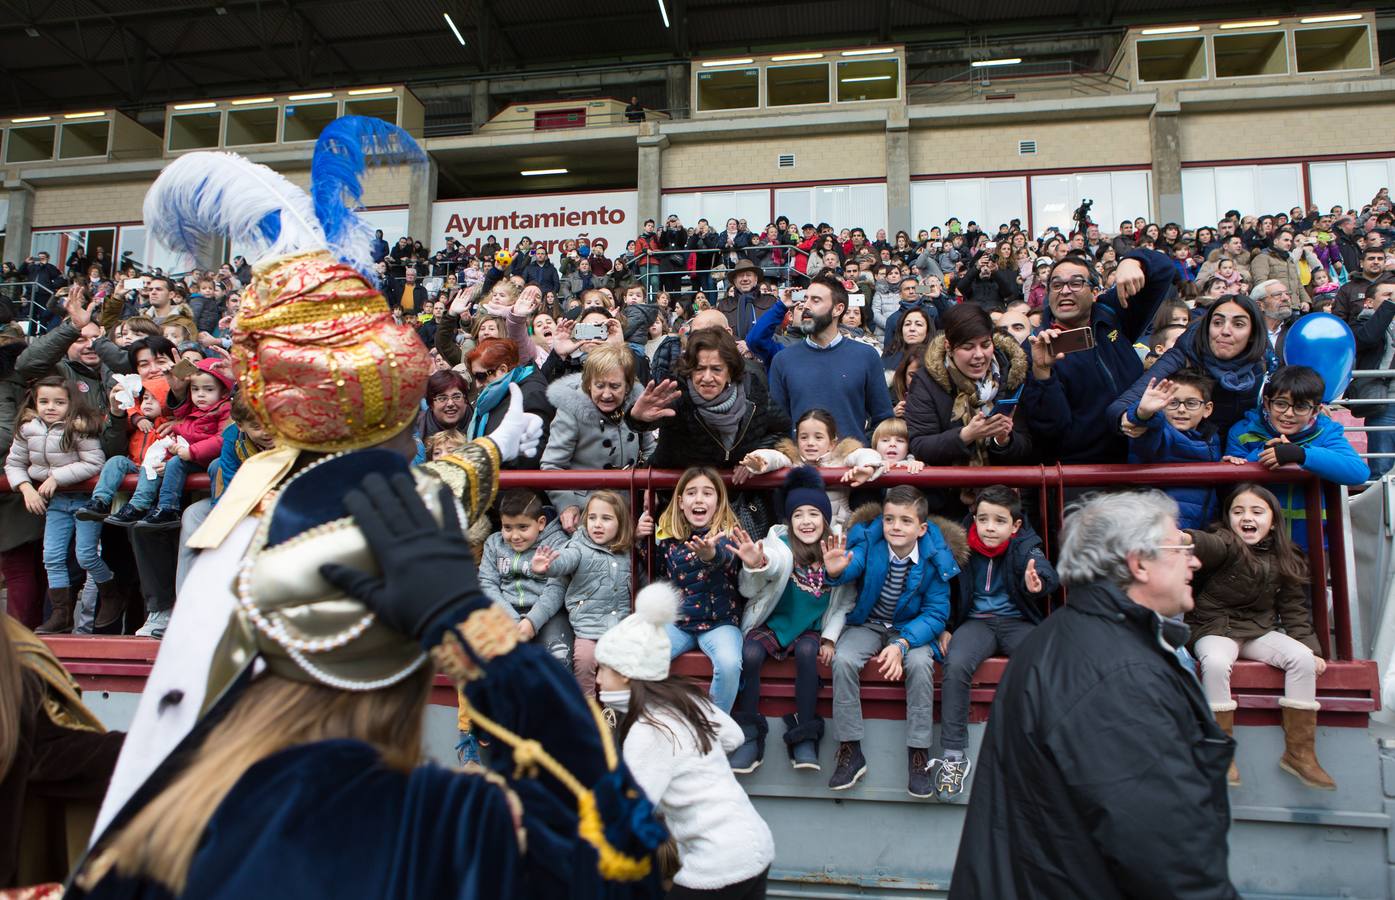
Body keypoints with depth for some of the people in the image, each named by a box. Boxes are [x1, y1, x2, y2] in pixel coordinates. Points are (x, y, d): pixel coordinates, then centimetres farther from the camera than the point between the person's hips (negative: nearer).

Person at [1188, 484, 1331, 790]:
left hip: (1260, 629, 5)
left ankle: (1299, 752, -8)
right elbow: (1206, 544, -38)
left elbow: (1294, 610, 10)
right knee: (1215, 664, -34)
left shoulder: (1284, 561, 5)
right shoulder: (1225, 544, -13)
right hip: (1216, 628, -5)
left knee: (1302, 658, -19)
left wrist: (1310, 647, -2)